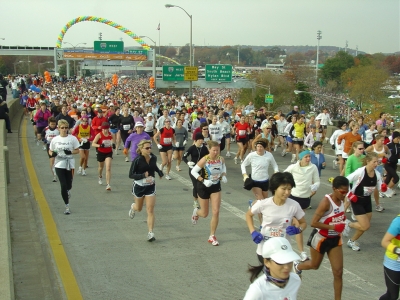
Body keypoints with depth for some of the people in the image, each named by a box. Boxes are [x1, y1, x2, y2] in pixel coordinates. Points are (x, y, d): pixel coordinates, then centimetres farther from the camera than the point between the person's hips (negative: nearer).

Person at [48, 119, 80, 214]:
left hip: (70, 164, 0)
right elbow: (50, 151, 8)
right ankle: (67, 206, 4)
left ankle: (67, 192, 49)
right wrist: (52, 154, -15)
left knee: (68, 185, 9)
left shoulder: (72, 138, -3)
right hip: (59, 165, 0)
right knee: (63, 185, -7)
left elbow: (77, 150, 1)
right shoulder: (55, 139, 0)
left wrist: (70, 152, -19)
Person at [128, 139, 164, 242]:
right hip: (139, 186, -2)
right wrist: (143, 175, -33)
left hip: (150, 186, 2)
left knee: (150, 210, -7)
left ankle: (150, 233, -4)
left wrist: (159, 171, -2)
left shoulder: (153, 157, -6)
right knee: (139, 208, 21)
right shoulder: (137, 160, -19)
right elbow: (131, 175, -18)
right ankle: (133, 207, 59)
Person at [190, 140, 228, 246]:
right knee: (204, 214, 9)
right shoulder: (204, 160, -24)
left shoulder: (221, 159, -10)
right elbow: (193, 171, -18)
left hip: (216, 187, 3)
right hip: (204, 187, -3)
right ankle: (196, 212, 48)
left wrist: (224, 176, -5)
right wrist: (203, 181, -27)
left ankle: (212, 236, 10)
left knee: (216, 212, -5)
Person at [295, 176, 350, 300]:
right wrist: (333, 227, -31)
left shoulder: (341, 199, -6)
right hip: (320, 238, -5)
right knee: (315, 265, 20)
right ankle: (297, 267, 52)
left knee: (338, 272, 2)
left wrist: (343, 220, -3)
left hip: (335, 239, 5)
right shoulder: (326, 202, -28)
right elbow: (313, 223, -30)